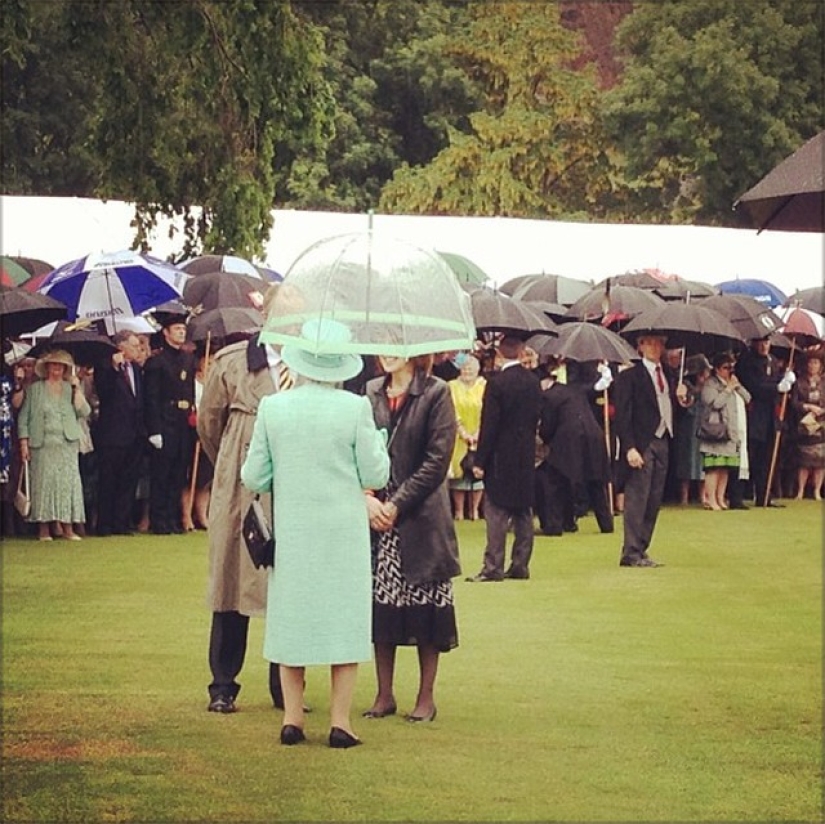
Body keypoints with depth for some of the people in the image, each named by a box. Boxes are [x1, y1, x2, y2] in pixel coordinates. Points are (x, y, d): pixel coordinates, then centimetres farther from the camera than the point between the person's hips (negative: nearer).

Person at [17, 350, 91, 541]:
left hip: (67, 443, 2)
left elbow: (84, 412, 3)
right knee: (44, 482, -5)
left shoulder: (71, 388, 15)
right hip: (43, 444, -2)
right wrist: (24, 442, -3)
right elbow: (24, 416, 7)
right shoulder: (35, 389, 10)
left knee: (67, 481, -3)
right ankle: (43, 529, -3)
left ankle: (67, 528, -2)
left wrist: (77, 389, -5)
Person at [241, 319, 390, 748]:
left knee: (292, 618, 12)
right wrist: (378, 442, 13)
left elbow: (254, 477, -1)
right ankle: (340, 723, 4)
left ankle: (292, 719, 13)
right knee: (344, 620, 6)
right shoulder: (355, 408, -11)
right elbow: (374, 475, -5)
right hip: (344, 533, -2)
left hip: (291, 533, 2)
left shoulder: (272, 407, -5)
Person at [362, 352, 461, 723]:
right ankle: (384, 695, 14)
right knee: (380, 606, 6)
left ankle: (426, 697, 9)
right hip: (375, 514, 4)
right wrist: (367, 497, -9)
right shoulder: (371, 392, 9)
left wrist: (396, 504, -13)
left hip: (421, 517, -4)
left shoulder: (436, 393, -5)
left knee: (425, 607, 0)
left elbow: (437, 460, -9)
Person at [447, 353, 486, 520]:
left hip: (478, 437, 0)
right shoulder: (453, 387, 3)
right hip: (458, 437, 0)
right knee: (458, 472, -4)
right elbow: (453, 412, -4)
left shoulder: (485, 386, 3)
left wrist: (478, 433, -14)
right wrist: (463, 433, -14)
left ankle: (475, 509, 5)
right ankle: (459, 510, 0)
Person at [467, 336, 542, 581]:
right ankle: (520, 565, 12)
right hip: (526, 456, 6)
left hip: (501, 456, -6)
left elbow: (489, 424, -14)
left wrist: (480, 460, -10)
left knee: (496, 514, -4)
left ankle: (493, 567, -6)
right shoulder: (533, 381, 4)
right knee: (524, 512, 10)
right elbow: (536, 419, 9)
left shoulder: (497, 382, -14)